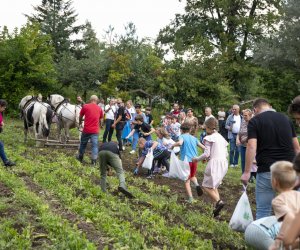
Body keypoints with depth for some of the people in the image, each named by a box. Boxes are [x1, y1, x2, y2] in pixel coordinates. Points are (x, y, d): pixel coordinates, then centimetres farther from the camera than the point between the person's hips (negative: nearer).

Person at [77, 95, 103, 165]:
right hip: (95, 131, 0)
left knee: (83, 144, 17)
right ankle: (94, 161, -4)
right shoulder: (99, 108, 5)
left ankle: (80, 158, 32)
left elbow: (80, 116, 11)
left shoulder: (85, 106, -1)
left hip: (86, 129, 0)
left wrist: (80, 122, 31)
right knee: (95, 145, 1)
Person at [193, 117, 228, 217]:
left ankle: (218, 201, -18)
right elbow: (226, 154, 16)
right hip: (224, 163, 8)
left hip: (214, 163, -7)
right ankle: (216, 207, 10)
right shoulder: (221, 137, 16)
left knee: (206, 186, 1)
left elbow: (206, 154, -13)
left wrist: (197, 159, 3)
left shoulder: (209, 138, -6)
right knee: (214, 186, 17)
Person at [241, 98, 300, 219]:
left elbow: (251, 147, -14)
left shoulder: (255, 121, -3)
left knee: (263, 210, 6)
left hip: (267, 171, -4)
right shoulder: (286, 118, 12)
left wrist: (247, 172, -10)